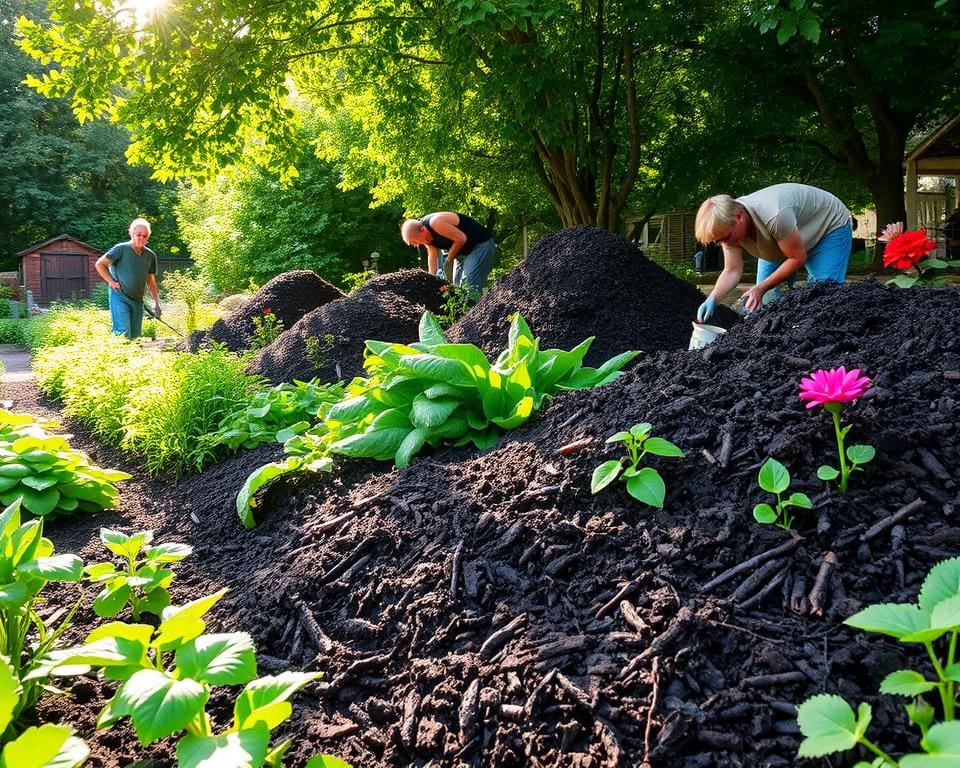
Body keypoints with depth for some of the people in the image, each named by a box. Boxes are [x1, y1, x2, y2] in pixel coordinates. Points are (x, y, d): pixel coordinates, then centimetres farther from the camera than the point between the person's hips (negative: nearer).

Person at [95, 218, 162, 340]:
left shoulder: (151, 256, 8)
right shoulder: (121, 249, -6)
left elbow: (151, 281, 14)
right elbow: (99, 264, -1)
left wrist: (156, 302, 8)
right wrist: (111, 282, -7)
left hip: (137, 300, 5)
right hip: (119, 296, -5)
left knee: (135, 336, 6)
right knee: (122, 331, -18)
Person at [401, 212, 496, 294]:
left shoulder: (435, 222, -29)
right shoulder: (426, 234, -1)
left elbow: (461, 239, -27)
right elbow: (432, 256, 10)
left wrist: (449, 260, -13)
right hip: (463, 252, 10)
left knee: (471, 288, -19)